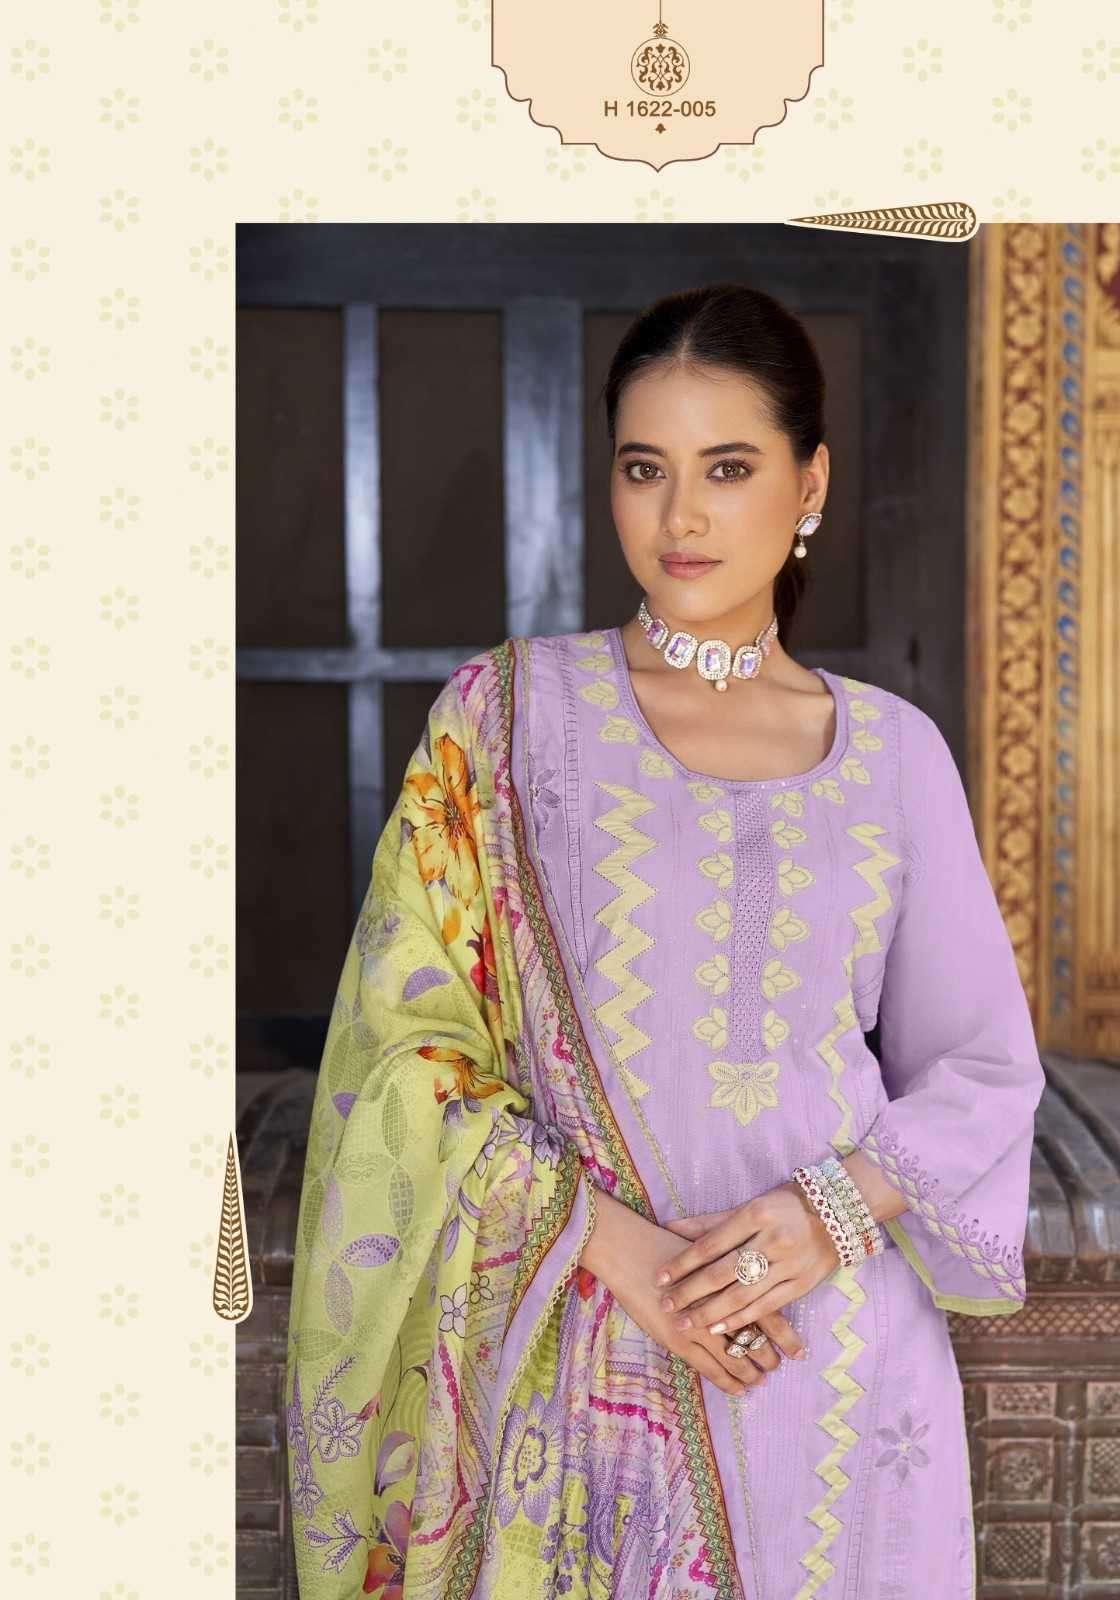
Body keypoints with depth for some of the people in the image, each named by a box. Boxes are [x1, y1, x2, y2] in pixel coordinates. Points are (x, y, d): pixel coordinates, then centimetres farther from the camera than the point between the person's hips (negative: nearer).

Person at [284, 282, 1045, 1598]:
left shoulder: (893, 750, 2)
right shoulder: (508, 712, -2)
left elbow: (982, 1063, 6)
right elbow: (408, 1042, -4)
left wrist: (837, 1209, -12)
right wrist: (606, 1234, -15)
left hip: (835, 1329, 2)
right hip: (576, 1342, -1)